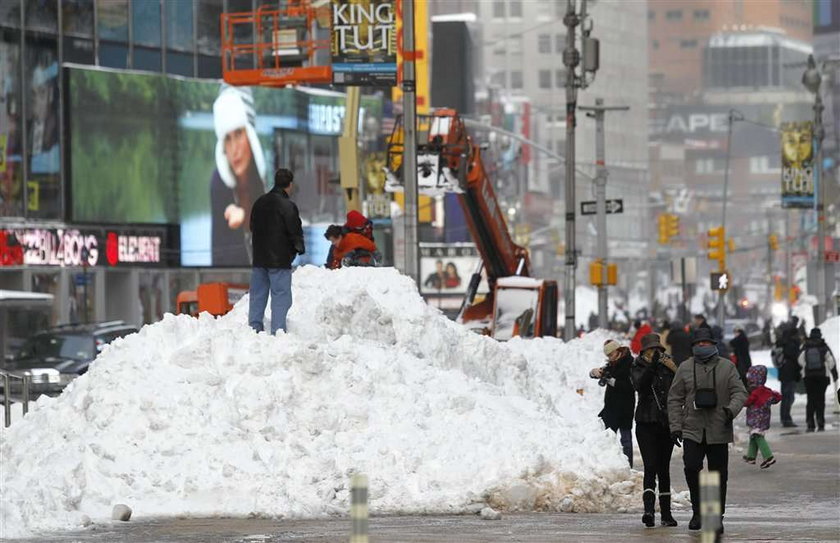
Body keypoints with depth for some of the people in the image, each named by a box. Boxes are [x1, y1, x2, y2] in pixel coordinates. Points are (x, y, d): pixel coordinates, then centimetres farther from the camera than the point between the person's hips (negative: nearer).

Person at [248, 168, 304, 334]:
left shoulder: (260, 202, 9)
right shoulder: (287, 205, -14)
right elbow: (295, 231, -11)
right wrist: (300, 248, 6)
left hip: (259, 258, 7)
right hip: (280, 259, -7)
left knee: (257, 296, 12)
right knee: (281, 296, -3)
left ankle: (254, 327, 13)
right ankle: (277, 331, -7)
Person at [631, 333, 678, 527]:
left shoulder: (668, 366, 7)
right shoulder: (638, 368, 1)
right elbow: (640, 384, -19)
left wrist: (675, 371, -13)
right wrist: (652, 365, -30)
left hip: (666, 424, 3)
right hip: (646, 424, -3)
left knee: (663, 469, 10)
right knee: (650, 467, -15)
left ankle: (666, 513, 15)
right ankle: (649, 510, -26)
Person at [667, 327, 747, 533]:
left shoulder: (727, 367, 5)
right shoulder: (685, 368, 7)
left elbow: (740, 392, 1)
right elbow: (675, 399, 8)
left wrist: (732, 409, -19)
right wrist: (675, 426, 0)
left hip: (718, 431, 0)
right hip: (692, 429, 0)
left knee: (718, 475, 2)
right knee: (691, 467, -14)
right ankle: (697, 510, 4)